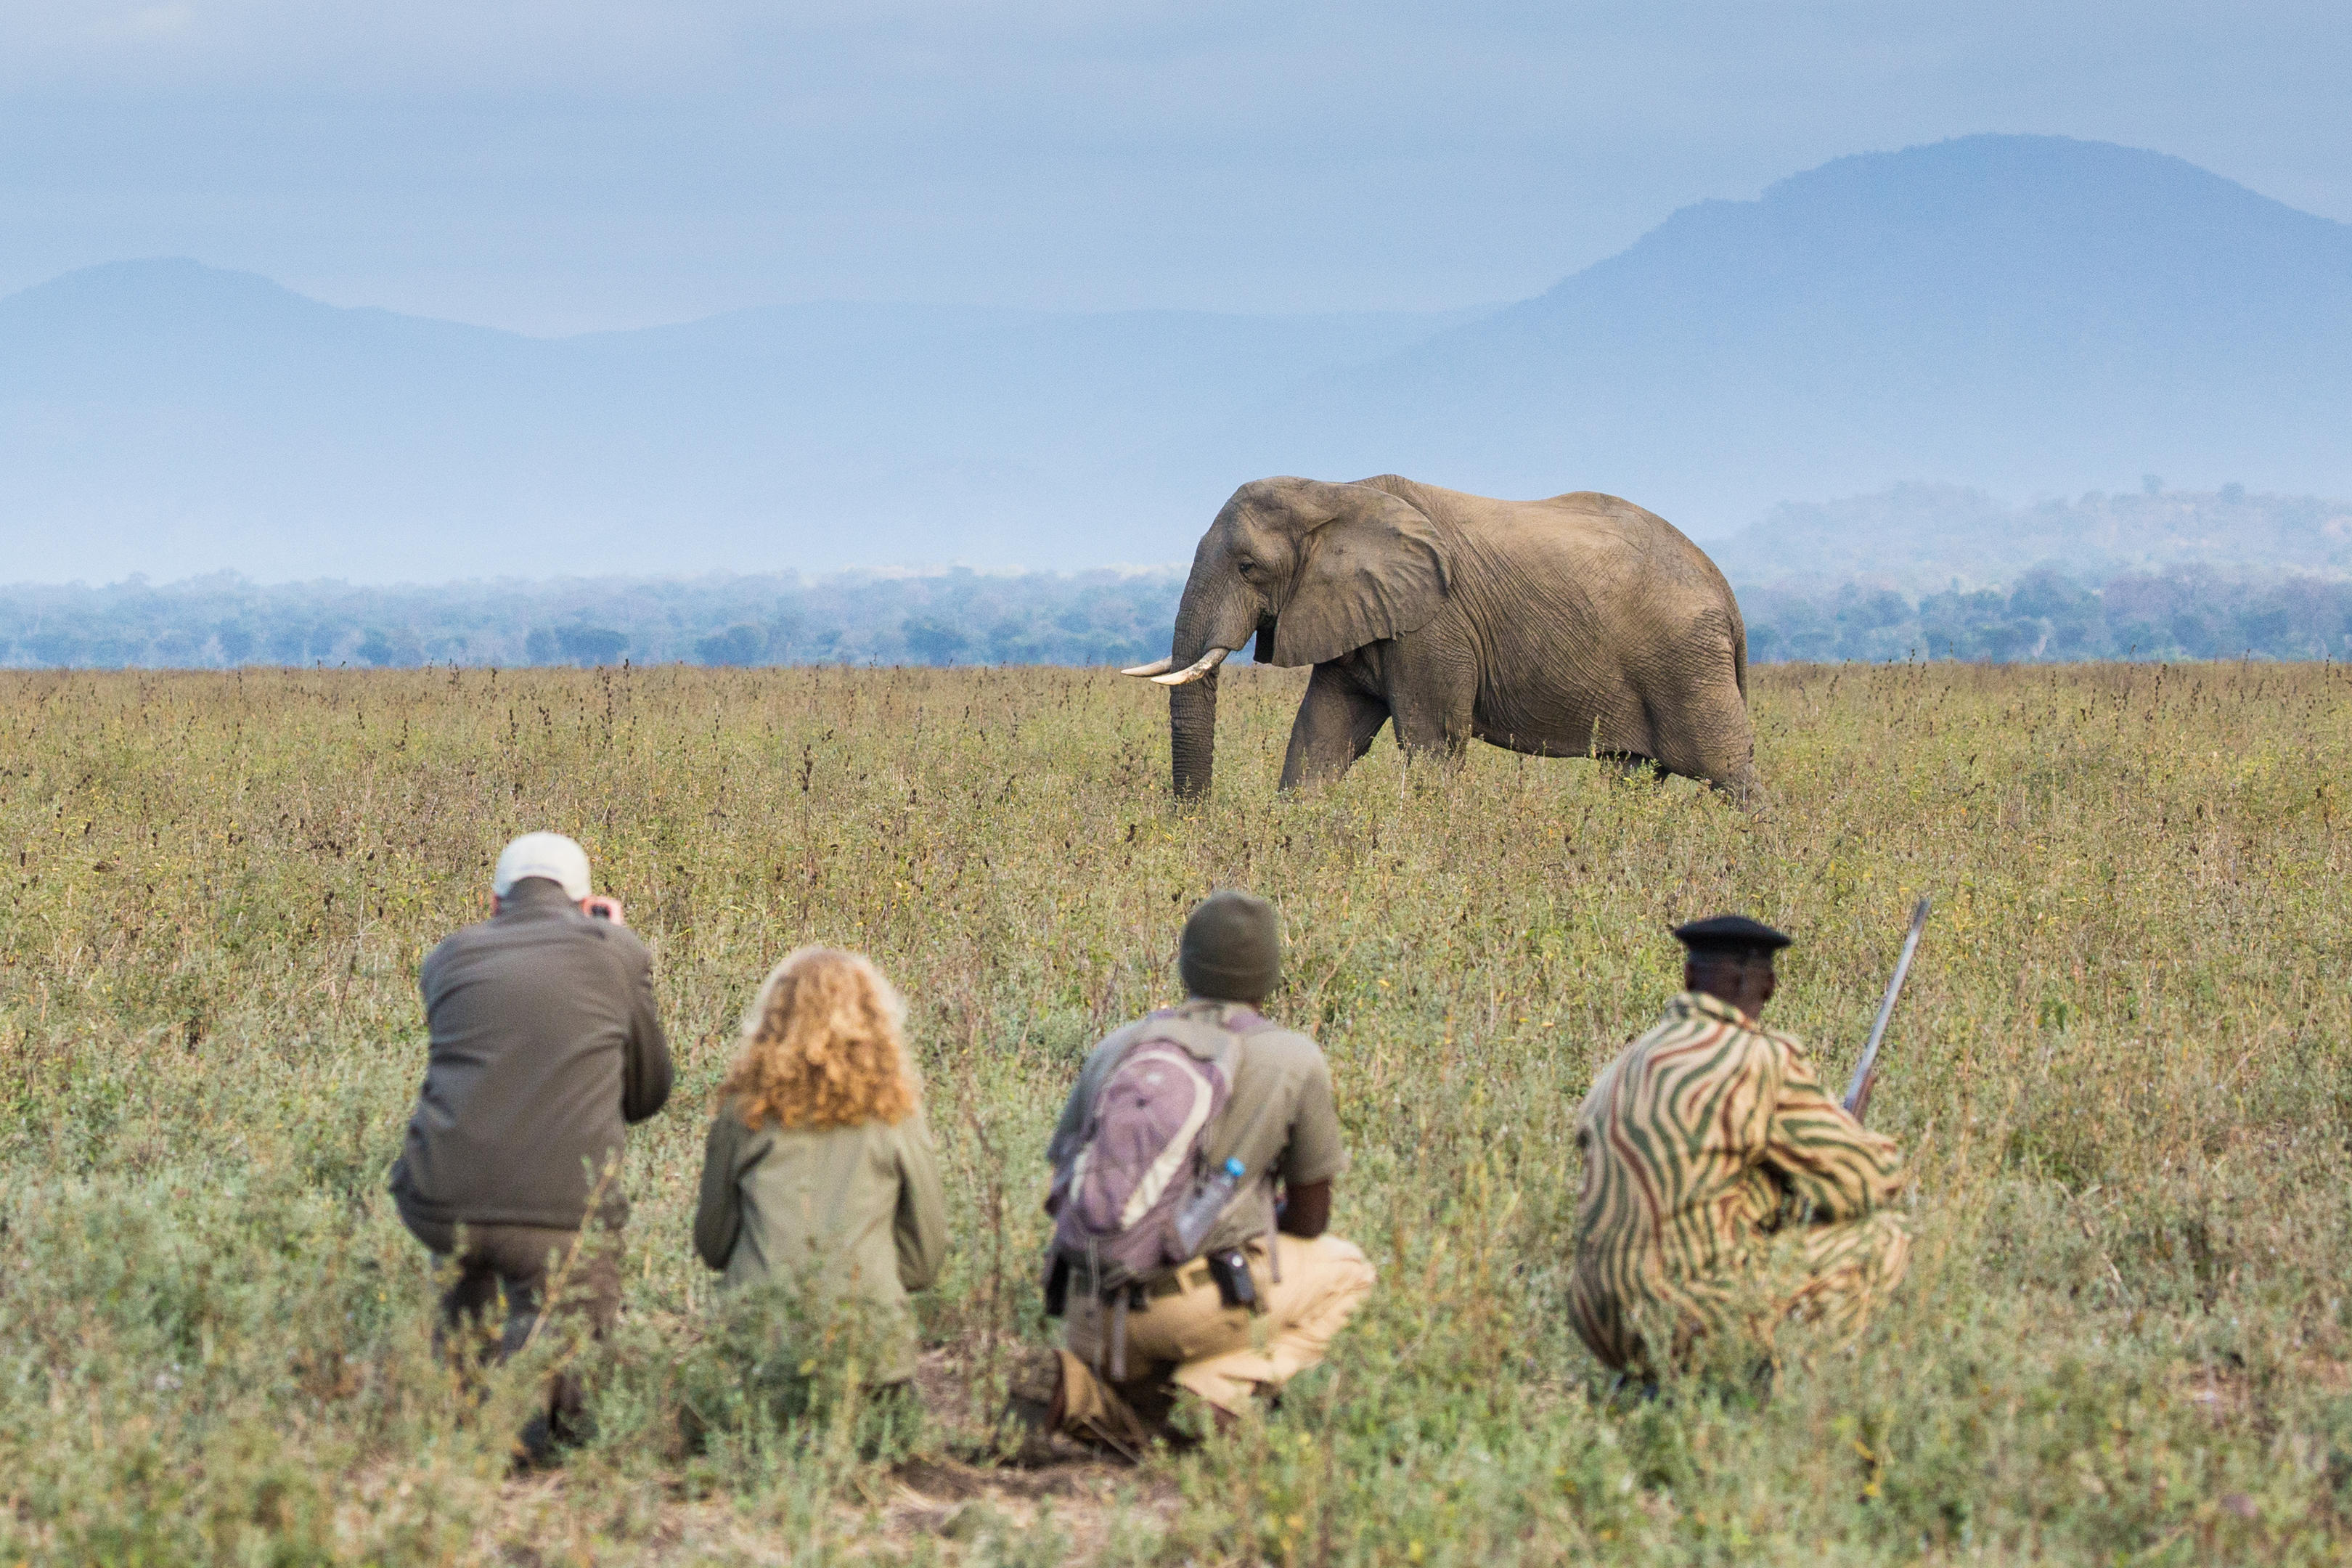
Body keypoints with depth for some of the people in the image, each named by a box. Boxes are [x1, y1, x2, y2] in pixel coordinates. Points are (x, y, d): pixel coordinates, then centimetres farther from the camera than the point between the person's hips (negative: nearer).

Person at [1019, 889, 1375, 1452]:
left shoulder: (1117, 1048, 13)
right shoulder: (1295, 1060, 3)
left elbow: (1062, 1196, 18)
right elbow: (1310, 1218, 12)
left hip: (1091, 1322, 4)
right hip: (1197, 1307, -4)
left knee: (1130, 1422, 35)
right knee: (1344, 1269, 24)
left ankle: (1080, 1388, -3)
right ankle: (1217, 1387, 0)